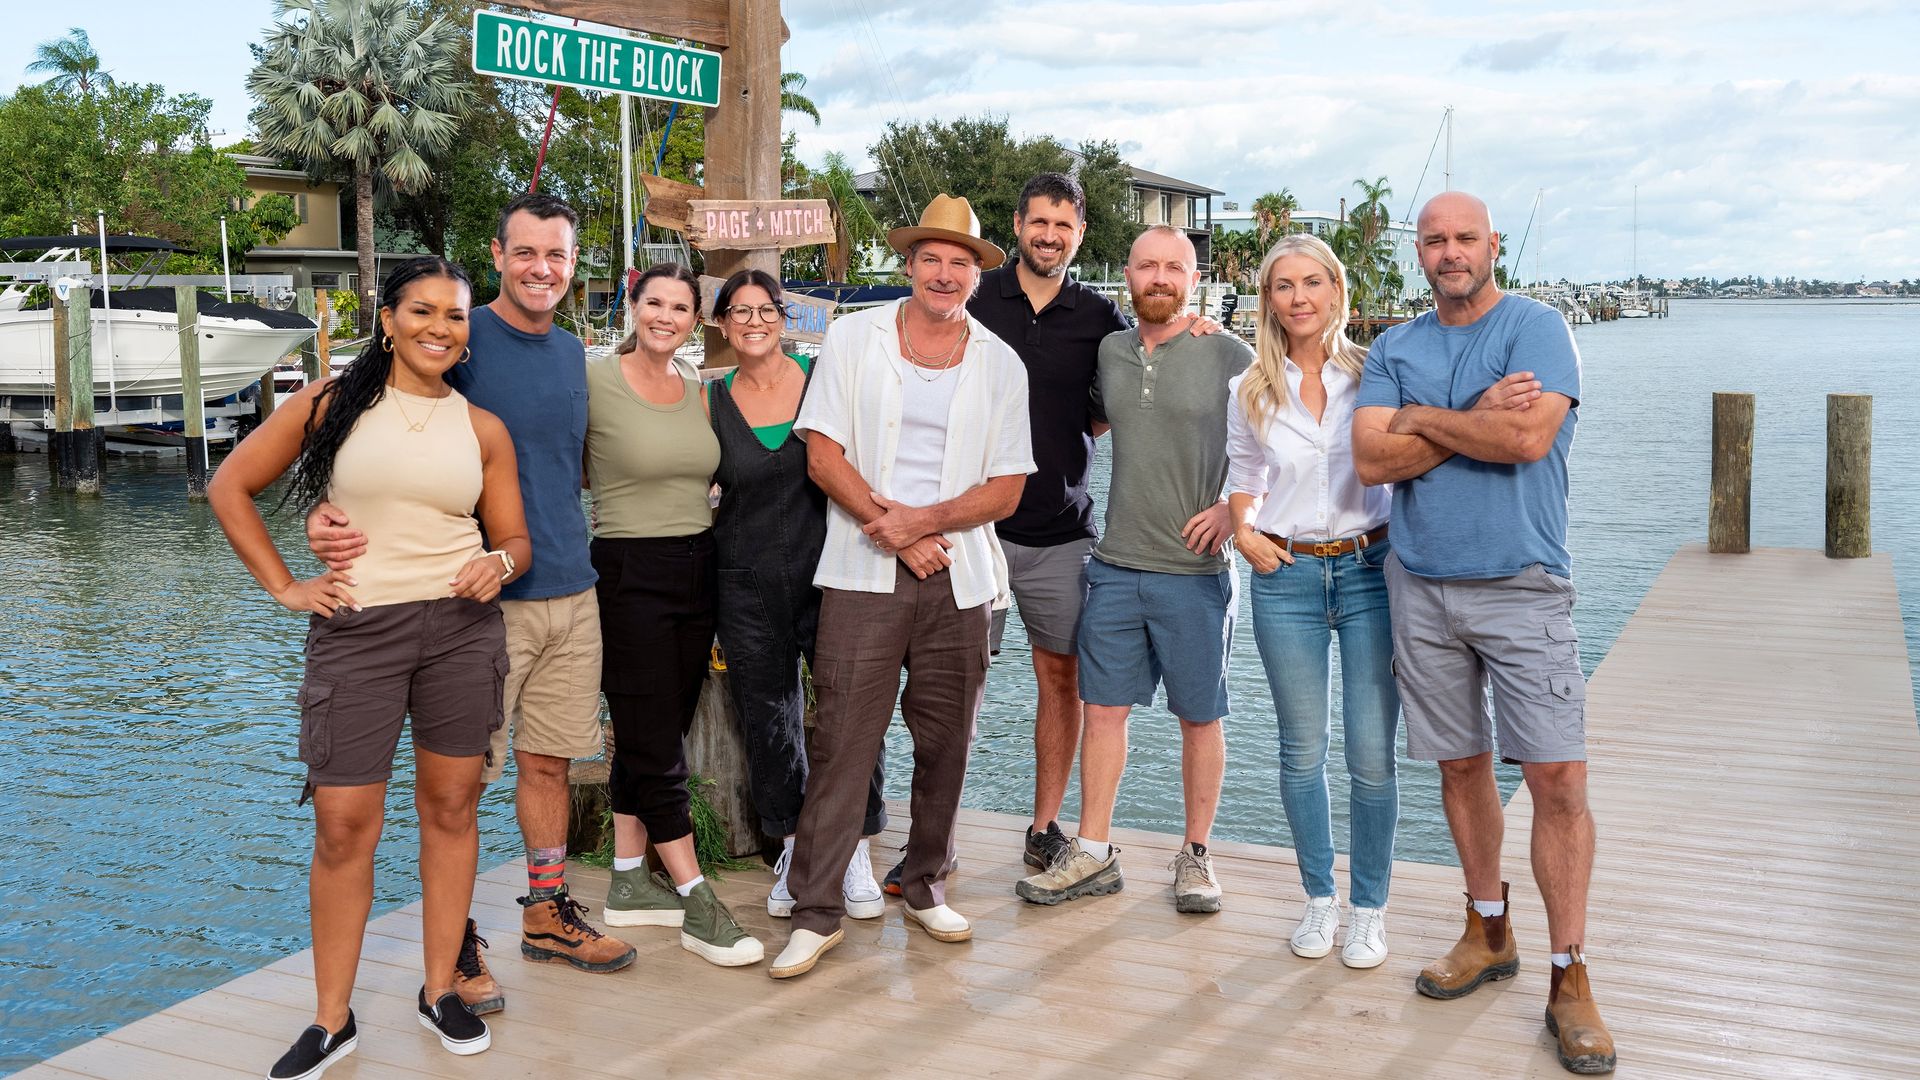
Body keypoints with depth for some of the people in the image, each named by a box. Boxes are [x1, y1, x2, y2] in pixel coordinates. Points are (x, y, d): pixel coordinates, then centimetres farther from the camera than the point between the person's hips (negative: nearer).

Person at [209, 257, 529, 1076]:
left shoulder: (482, 428, 7)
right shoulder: (332, 404, 1)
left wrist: (500, 563, -12)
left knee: (450, 807, 8)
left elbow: (516, 539, 11)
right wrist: (284, 587, 0)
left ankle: (440, 991, 23)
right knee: (344, 825, -1)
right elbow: (230, 486, 6)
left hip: (462, 629, 2)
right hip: (356, 632, -2)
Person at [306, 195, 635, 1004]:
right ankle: (456, 944, 14)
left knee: (549, 761, 14)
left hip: (571, 593, 6)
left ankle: (548, 915, 27)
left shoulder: (573, 352, 12)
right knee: (464, 775, 1)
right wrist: (326, 511, -29)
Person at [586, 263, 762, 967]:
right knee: (655, 748, -1)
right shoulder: (594, 382, -9)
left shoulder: (697, 394, 10)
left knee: (653, 735, 13)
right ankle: (696, 905, 5)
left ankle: (630, 883, 24)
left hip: (697, 570, 7)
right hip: (630, 575, -7)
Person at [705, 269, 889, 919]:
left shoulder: (824, 378, 0)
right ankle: (793, 850, 26)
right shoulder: (711, 401, 5)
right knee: (769, 724, 9)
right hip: (748, 587, 2)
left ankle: (855, 857, 12)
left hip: (827, 572, -2)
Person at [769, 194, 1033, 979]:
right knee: (842, 740, -5)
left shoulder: (1000, 365, 7)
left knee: (946, 741, 9)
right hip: (863, 575, -2)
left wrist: (926, 519, -13)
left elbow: (1007, 490, 3)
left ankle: (925, 886, 26)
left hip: (959, 575, 2)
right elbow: (823, 455, -1)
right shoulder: (853, 338, 5)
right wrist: (890, 526, -11)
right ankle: (816, 911, 3)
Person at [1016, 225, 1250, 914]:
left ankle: (1195, 856, 21)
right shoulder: (1108, 352, 8)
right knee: (1103, 707, 7)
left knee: (1199, 716, 7)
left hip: (1196, 572, -4)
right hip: (1115, 566, 4)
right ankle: (1093, 854, 17)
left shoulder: (1228, 356, -6)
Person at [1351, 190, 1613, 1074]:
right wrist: (1479, 422, -11)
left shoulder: (1537, 329, -3)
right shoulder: (1395, 348, 10)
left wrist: (1426, 419, -8)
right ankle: (1488, 933, 28)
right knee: (1461, 766, 12)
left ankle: (1569, 977, 2)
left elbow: (1531, 438, -20)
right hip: (1422, 586, 4)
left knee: (1558, 777, -7)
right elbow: (1371, 458, -4)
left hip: (1522, 586, -4)